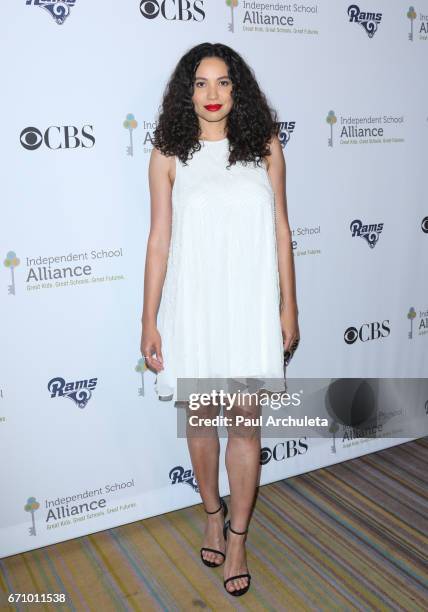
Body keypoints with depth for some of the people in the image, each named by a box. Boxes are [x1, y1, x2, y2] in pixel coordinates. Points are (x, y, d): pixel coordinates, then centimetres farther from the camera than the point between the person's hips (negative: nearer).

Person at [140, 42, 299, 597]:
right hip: (192, 305, 0)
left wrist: (288, 304, 4)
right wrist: (149, 320, -3)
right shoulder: (169, 154, -1)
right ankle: (213, 514, 39)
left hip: (250, 304, 1)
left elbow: (280, 231, 5)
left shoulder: (265, 146, 2)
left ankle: (237, 538, 25)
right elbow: (159, 240, -1)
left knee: (246, 422, 5)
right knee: (201, 417, 13)